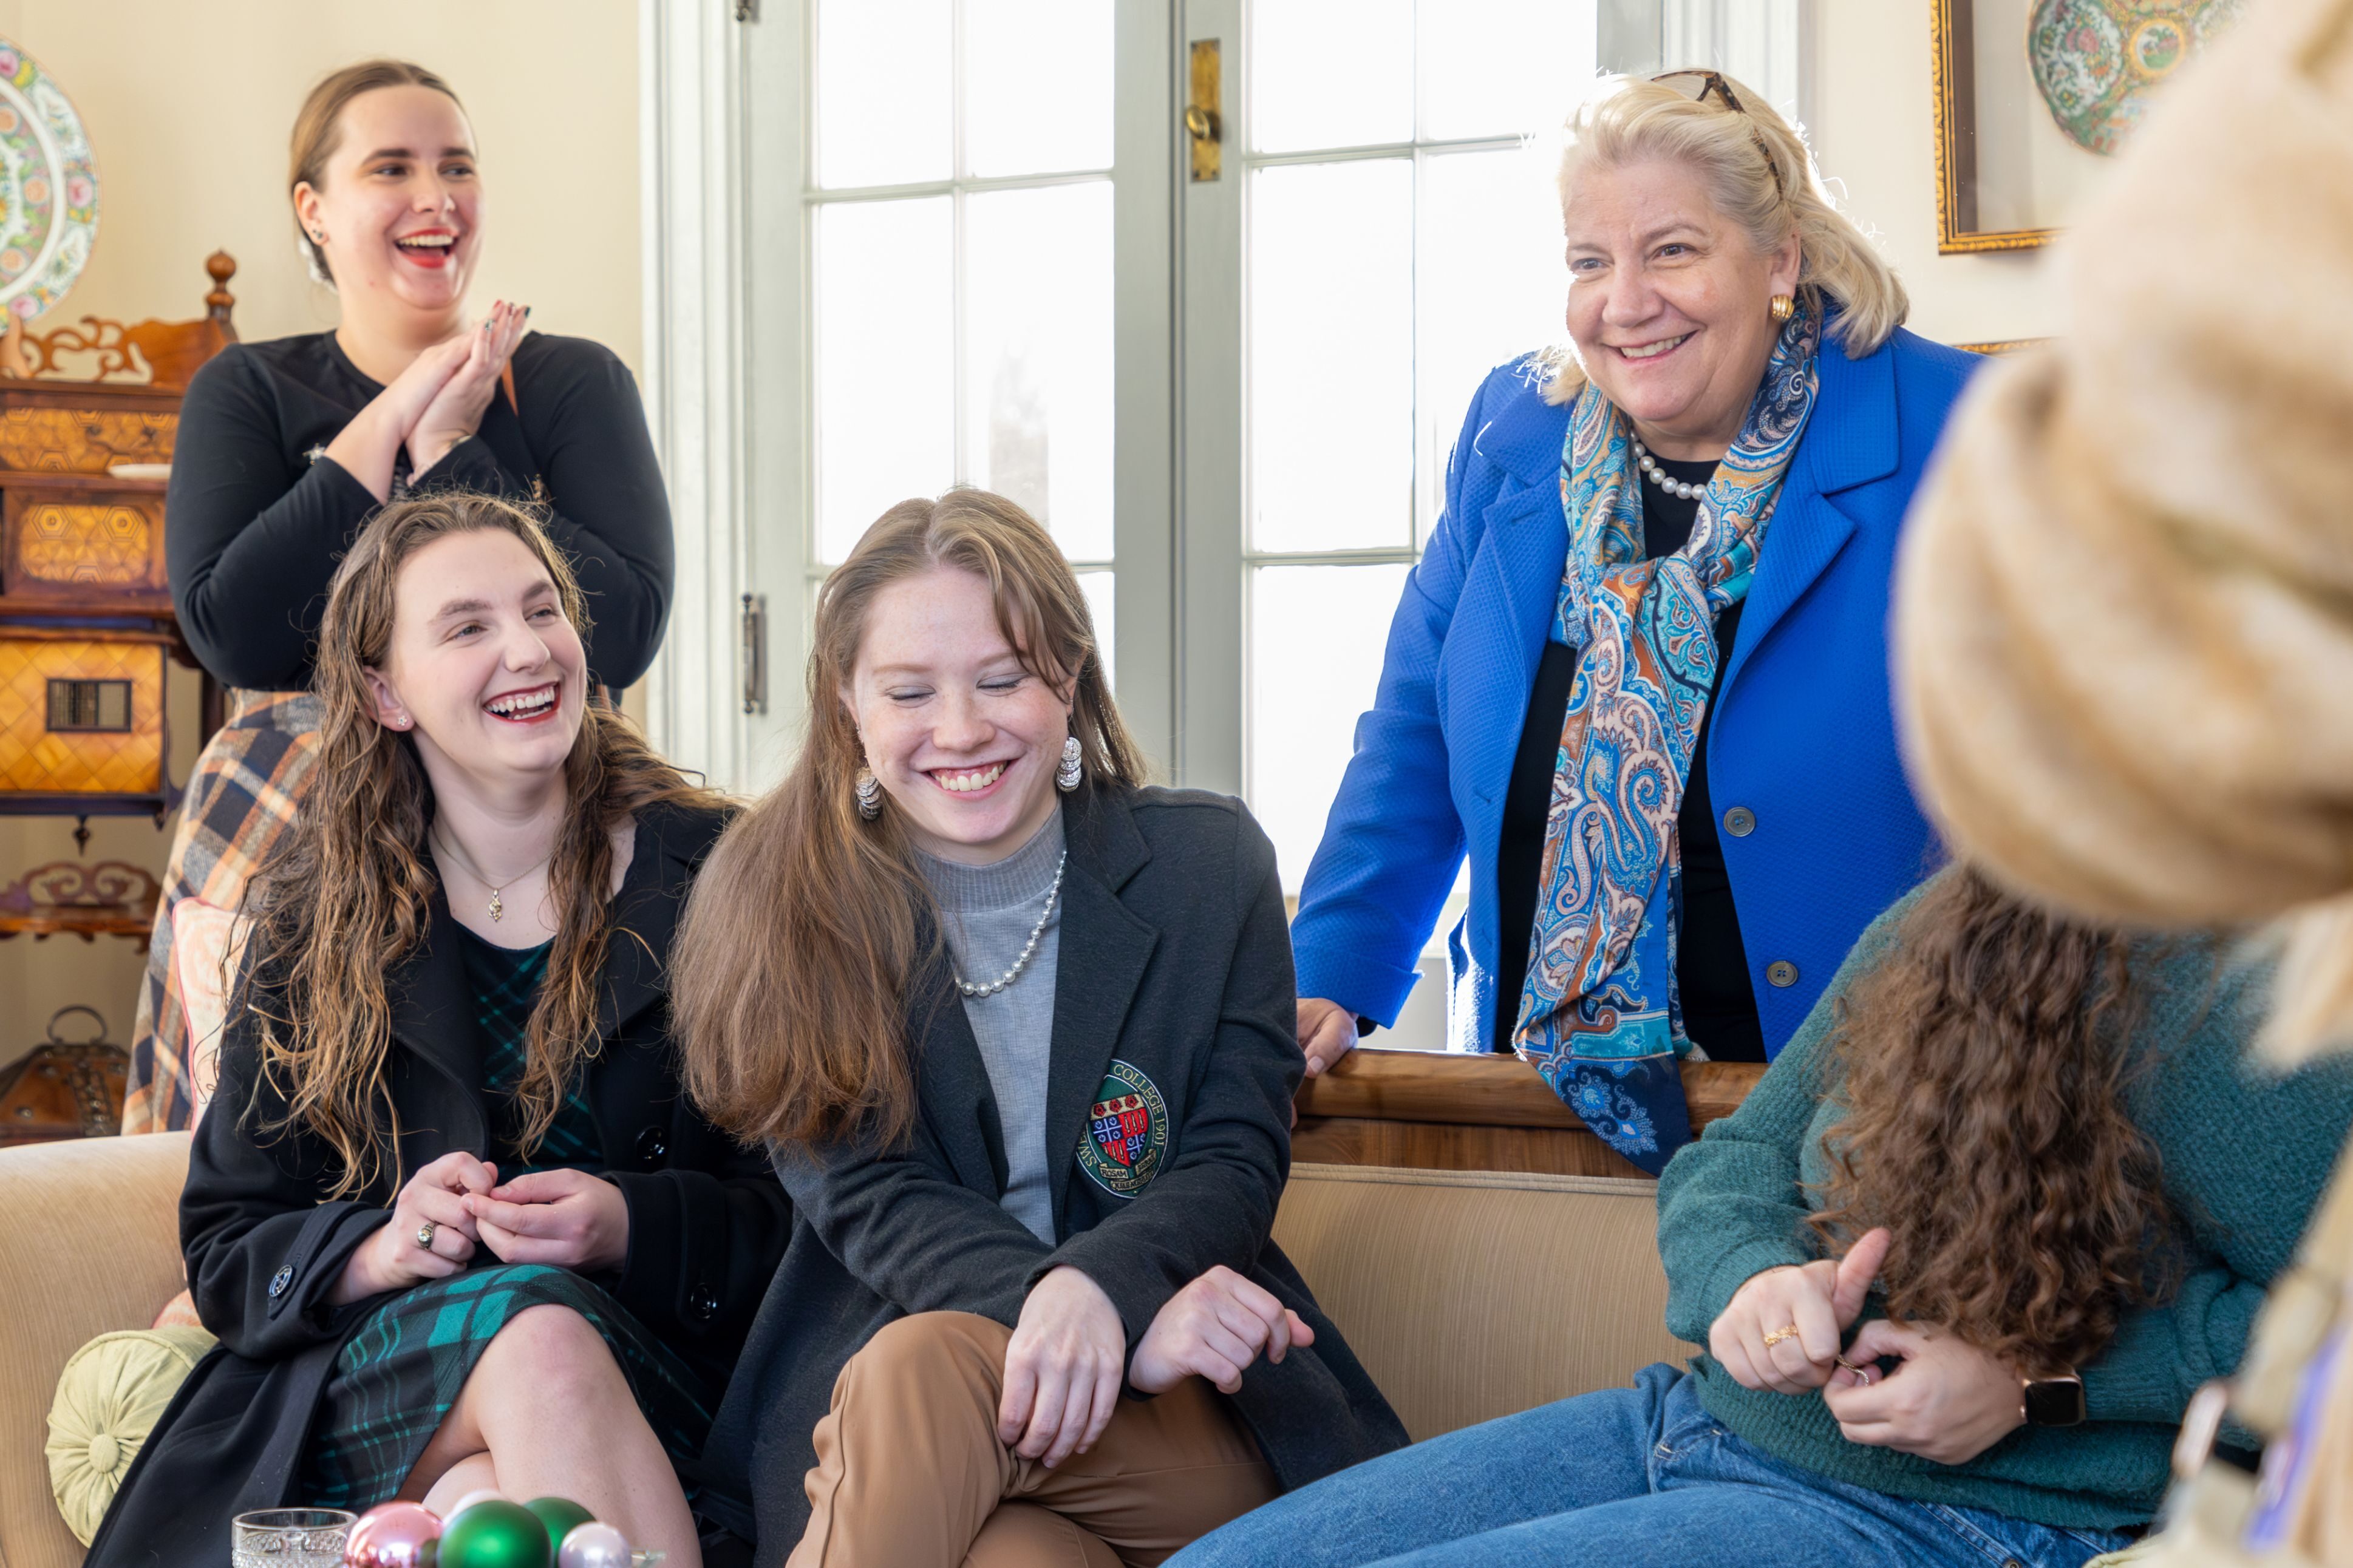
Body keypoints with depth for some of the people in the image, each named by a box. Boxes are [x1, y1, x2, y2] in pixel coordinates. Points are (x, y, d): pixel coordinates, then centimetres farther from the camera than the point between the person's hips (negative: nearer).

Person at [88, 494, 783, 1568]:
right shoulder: (314, 920, 9)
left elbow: (797, 1200, 3)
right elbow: (228, 1253, 9)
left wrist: (626, 1228, -16)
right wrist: (384, 1248, -11)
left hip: (655, 1375, -1)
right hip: (373, 1381, 2)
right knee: (537, 1332, -33)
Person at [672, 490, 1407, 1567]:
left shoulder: (1208, 863, 5)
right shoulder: (776, 902, 3)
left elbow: (1235, 1162, 0)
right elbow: (866, 1199, -6)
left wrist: (1099, 1291, -25)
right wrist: (1111, 1333, -24)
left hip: (1188, 1420, 0)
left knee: (923, 1367, -33)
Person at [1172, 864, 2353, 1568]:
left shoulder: (2212, 996, -20)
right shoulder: (1934, 931, 5)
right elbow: (1733, 1161, 13)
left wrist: (2040, 1382, -18)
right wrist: (1751, 1276, -11)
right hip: (1697, 1421, 8)